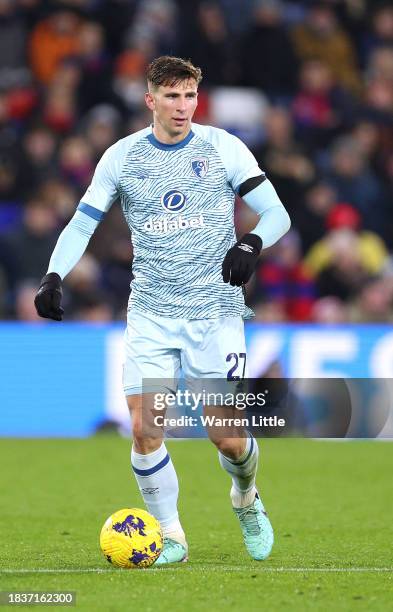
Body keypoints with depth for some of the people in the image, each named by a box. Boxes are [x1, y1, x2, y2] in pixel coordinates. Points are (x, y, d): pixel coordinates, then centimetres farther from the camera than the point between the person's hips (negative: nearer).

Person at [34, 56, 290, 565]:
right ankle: (170, 536, 6)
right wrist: (54, 276, -10)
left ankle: (245, 497, 28)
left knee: (227, 437, -6)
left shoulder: (222, 148, -2)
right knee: (144, 428, -10)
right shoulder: (122, 157, 2)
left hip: (216, 311, -1)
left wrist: (251, 244, -21)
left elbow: (277, 214, 0)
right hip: (150, 313, 2)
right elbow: (82, 224, 6)